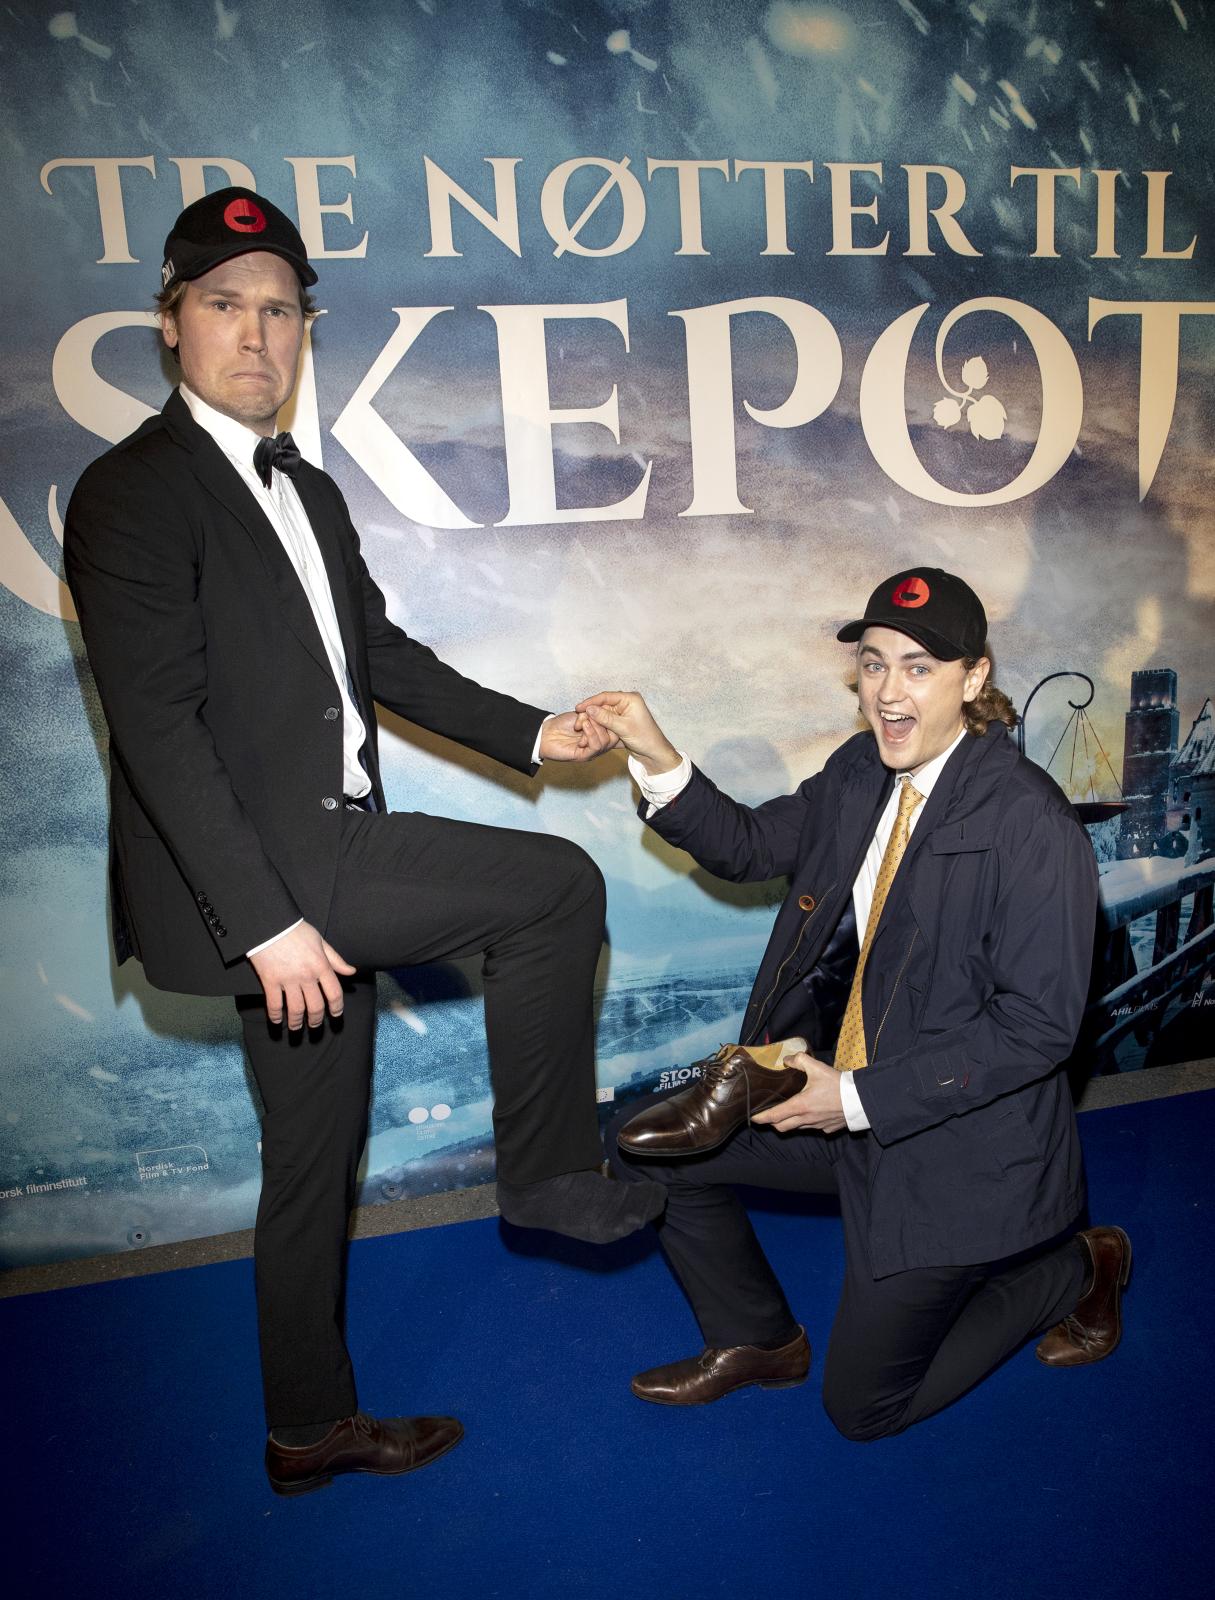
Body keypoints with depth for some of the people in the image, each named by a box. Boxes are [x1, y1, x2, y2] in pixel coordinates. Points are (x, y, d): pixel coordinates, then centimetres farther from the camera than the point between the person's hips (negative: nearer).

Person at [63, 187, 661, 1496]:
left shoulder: (310, 493, 16)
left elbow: (380, 653, 23)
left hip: (319, 876, 9)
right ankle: (548, 1175, 6)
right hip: (255, 882, -8)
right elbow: (158, 731, -19)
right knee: (556, 886, -11)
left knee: (314, 1161, 17)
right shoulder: (132, 493, -11)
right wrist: (267, 918, -24)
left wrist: (527, 731, 15)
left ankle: (310, 1428, 35)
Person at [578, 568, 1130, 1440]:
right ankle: (759, 1341, 27)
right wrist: (660, 760, -8)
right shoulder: (860, 772, -2)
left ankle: (1073, 1268, 26)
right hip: (843, 1087, 7)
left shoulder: (1031, 825, -24)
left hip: (955, 1137, -7)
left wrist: (862, 1099, -23)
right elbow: (752, 845, 9)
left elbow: (1038, 1025, -23)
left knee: (864, 1403, 7)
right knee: (648, 1148, 6)